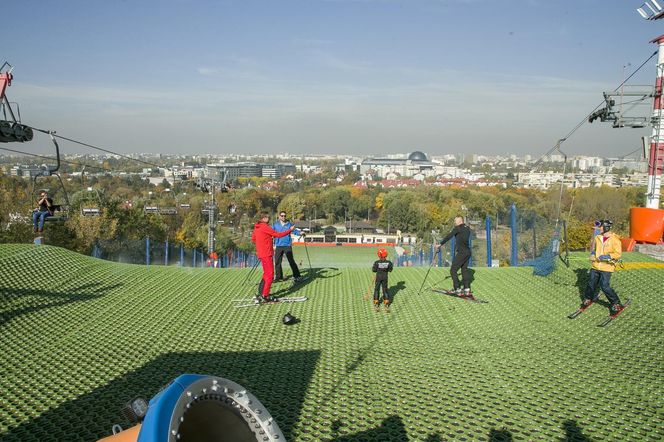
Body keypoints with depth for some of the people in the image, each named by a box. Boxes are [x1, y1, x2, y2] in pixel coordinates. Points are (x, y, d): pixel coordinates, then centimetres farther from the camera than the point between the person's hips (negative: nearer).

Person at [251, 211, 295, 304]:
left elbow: (253, 239, 22)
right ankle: (265, 296, -5)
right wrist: (290, 230, -7)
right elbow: (278, 234, -15)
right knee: (270, 274, -5)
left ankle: (261, 294, 23)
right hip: (266, 254, -9)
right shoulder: (265, 227, -16)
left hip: (261, 254, 9)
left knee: (266, 273, 18)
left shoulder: (256, 227, 11)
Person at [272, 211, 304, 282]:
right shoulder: (275, 224, 6)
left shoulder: (289, 224, 2)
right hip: (278, 246, 2)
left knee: (291, 261, -6)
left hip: (287, 245, -2)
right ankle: (278, 277, 18)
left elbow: (295, 230, -2)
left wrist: (300, 232, -21)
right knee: (277, 262, 6)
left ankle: (297, 276, -2)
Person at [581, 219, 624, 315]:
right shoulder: (597, 238, 8)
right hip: (595, 265, 6)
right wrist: (592, 253, 2)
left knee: (605, 286, -10)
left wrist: (608, 256, -24)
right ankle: (588, 299, 34)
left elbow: (618, 254, -11)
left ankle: (616, 304, 6)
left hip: (606, 267, -6)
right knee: (591, 283, 11)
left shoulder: (615, 239, -10)